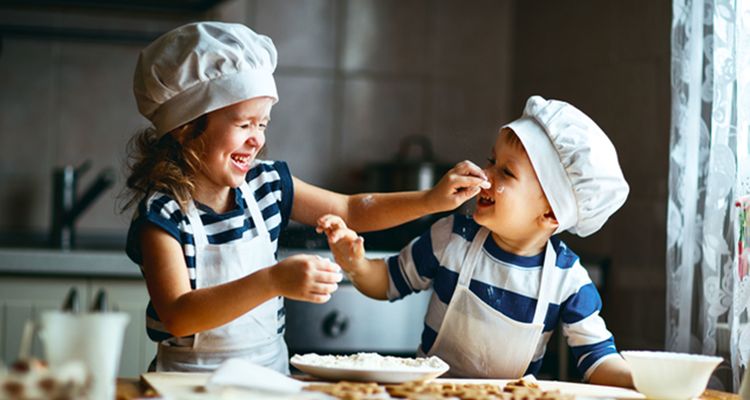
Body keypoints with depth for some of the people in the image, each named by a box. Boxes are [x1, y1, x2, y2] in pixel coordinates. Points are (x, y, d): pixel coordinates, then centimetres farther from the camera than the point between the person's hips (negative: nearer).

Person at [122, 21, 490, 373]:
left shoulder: (267, 183, 5)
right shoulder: (162, 212, -14)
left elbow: (352, 211, 18)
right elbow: (177, 317, -25)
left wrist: (432, 200, 4)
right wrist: (273, 281, -34)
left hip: (271, 373, 4)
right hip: (194, 383, -4)